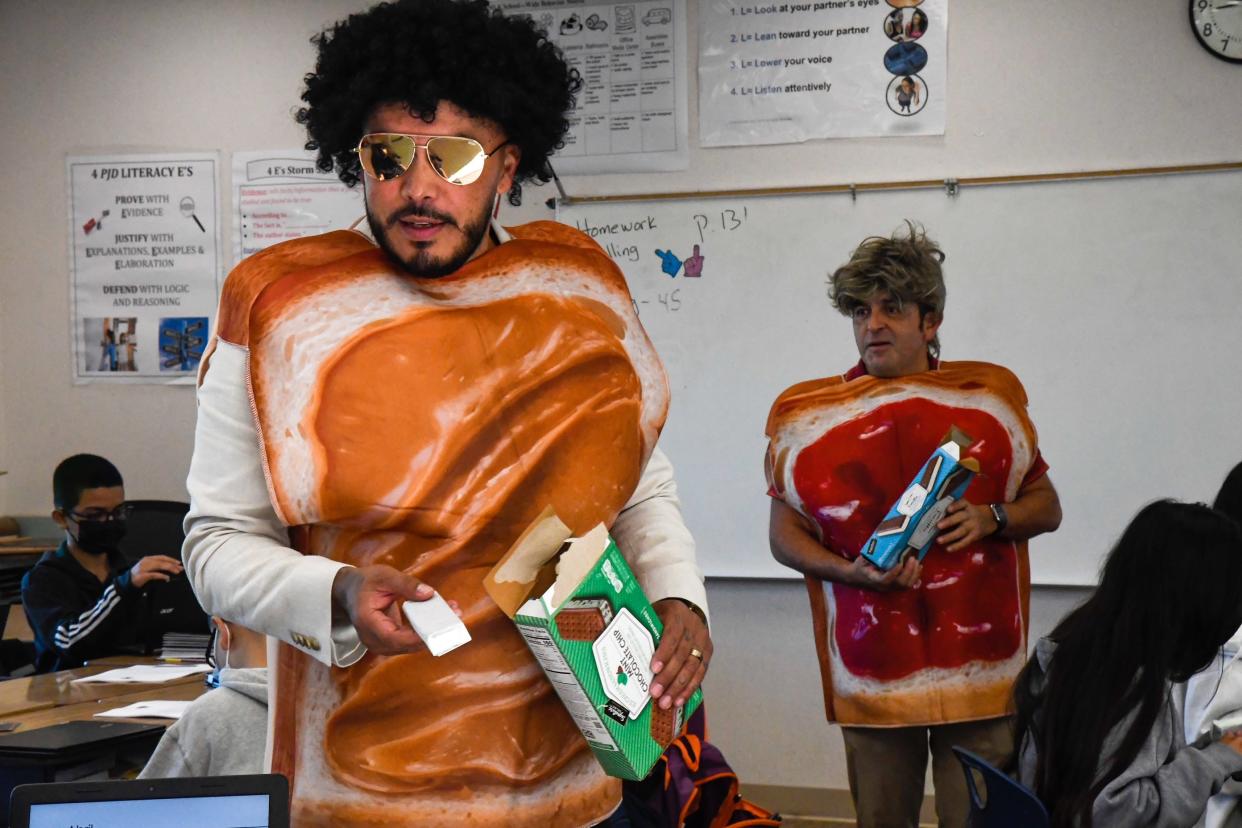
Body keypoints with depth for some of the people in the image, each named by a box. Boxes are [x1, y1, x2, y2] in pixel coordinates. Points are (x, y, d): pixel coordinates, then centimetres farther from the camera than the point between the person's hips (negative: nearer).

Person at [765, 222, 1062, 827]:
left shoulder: (991, 396, 6)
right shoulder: (807, 413, 4)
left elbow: (1047, 506, 12)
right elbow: (784, 534, 7)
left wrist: (991, 517, -10)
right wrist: (851, 572, -11)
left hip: (978, 665, 0)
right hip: (870, 669, 0)